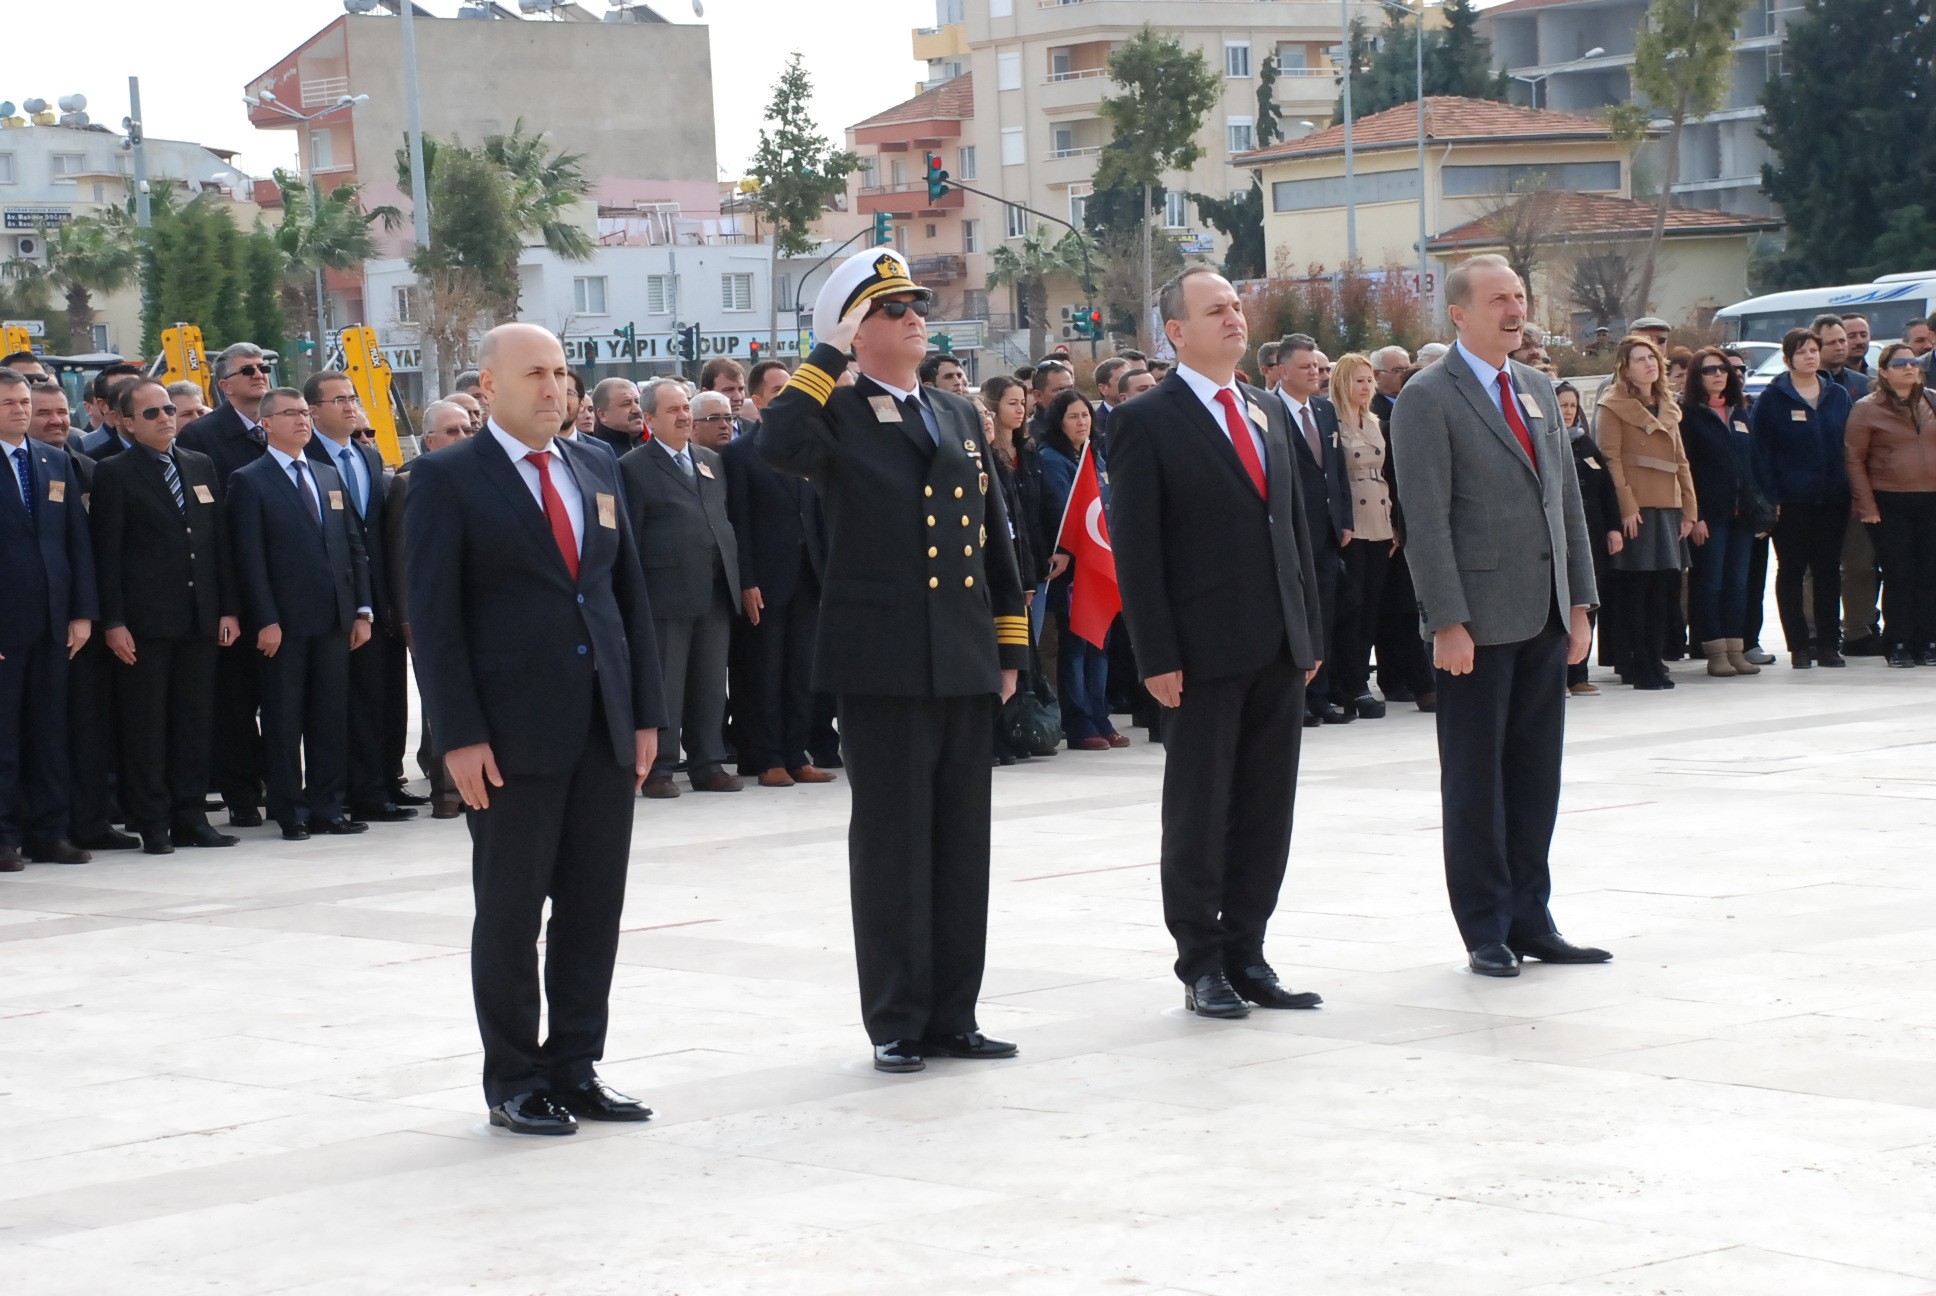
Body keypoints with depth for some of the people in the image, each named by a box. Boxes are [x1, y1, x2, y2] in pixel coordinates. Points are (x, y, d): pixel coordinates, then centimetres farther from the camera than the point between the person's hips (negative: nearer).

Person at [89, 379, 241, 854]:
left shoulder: (202, 467, 13)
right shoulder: (115, 474, -2)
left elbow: (220, 542, 15)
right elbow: (105, 552, -5)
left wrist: (229, 609, 8)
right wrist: (113, 622, -12)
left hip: (200, 618, 5)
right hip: (145, 619, -5)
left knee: (195, 721, 7)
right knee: (145, 725, -2)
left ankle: (190, 818, 14)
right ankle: (152, 825, 2)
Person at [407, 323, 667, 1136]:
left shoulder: (597, 472, 13)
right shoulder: (447, 480, -4)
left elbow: (630, 594, 15)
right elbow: (432, 614, -8)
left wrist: (646, 713, 8)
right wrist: (459, 735, -14)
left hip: (606, 730, 5)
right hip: (514, 733, -5)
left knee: (594, 908, 7)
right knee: (510, 911, 3)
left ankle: (575, 1067, 17)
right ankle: (513, 1083, 11)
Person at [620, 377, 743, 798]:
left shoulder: (712, 462, 17)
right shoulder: (634, 467, -2)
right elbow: (629, 537, -5)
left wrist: (736, 579, 12)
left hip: (716, 591, 6)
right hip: (667, 593, -6)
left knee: (710, 684, 9)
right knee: (665, 683, -3)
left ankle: (708, 764, 15)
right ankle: (658, 769, 1)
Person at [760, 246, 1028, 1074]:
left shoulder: (960, 416, 16)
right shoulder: (837, 416, -2)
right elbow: (778, 444, -27)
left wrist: (1010, 647, 14)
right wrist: (831, 355, -17)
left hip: (965, 665, 6)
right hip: (882, 664, -6)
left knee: (962, 847, 8)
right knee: (892, 846, 0)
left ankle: (952, 1016, 16)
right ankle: (896, 1022, 7)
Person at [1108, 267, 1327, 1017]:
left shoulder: (1269, 413, 14)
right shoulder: (1148, 421, -6)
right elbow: (1135, 548, -9)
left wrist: (1311, 631, 12)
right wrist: (1158, 657, -15)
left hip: (1279, 651, 6)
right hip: (1203, 653, -6)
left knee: (1266, 813, 8)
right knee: (1198, 813, 3)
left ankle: (1247, 955, 17)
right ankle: (1202, 966, 10)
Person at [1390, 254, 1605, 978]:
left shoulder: (1538, 391, 14)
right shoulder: (1428, 400, -8)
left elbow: (1567, 500, 16)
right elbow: (1426, 521, -12)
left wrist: (1578, 602, 11)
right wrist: (1448, 622, -17)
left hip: (1545, 618, 7)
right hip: (1479, 621, -7)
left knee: (1536, 775, 9)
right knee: (1476, 780, 2)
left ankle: (1530, 922, 17)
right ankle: (1486, 933, 8)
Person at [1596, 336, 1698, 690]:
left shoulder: (1667, 407, 19)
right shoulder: (1613, 405, -2)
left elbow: (1680, 460, 19)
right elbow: (1610, 459, -10)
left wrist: (1689, 508, 11)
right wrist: (1626, 506, -18)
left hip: (1667, 508, 7)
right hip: (1635, 510, -7)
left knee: (1662, 589, 6)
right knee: (1635, 589, -5)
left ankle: (1654, 662, 11)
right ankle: (1639, 667, -2)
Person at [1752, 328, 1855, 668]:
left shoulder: (1839, 396, 10)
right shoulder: (1772, 399, -2)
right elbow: (1759, 451, -5)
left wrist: (1850, 490, 6)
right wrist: (1769, 497, -12)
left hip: (1832, 498, 3)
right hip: (1791, 501, -3)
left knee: (1829, 571, 6)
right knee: (1791, 571, 2)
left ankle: (1829, 643, 12)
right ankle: (1799, 646, 7)